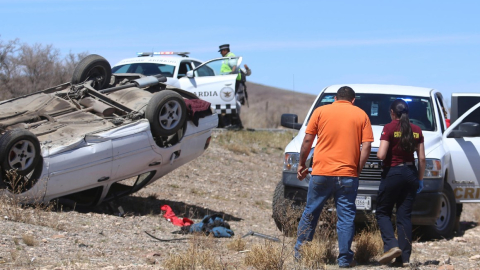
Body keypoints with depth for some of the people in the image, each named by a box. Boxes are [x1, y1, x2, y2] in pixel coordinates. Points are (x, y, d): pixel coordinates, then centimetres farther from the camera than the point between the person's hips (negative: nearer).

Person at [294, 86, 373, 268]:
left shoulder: (321, 111, 5)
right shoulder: (361, 115, 6)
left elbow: (307, 140, 4)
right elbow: (367, 146, -1)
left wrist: (301, 164, 14)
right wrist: (357, 169, 4)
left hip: (321, 172, 0)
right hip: (348, 174, 0)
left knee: (311, 212, 12)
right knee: (346, 216, 5)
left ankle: (300, 252, 18)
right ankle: (345, 258, 4)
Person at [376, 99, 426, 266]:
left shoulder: (389, 128, -9)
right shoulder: (416, 130, 5)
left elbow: (381, 155, -16)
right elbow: (422, 158, 5)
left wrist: (379, 154, 6)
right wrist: (420, 179, 14)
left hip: (392, 173, -4)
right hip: (410, 173, 5)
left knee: (382, 212, 8)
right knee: (405, 215, 7)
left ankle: (391, 245, -13)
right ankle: (404, 257, 3)